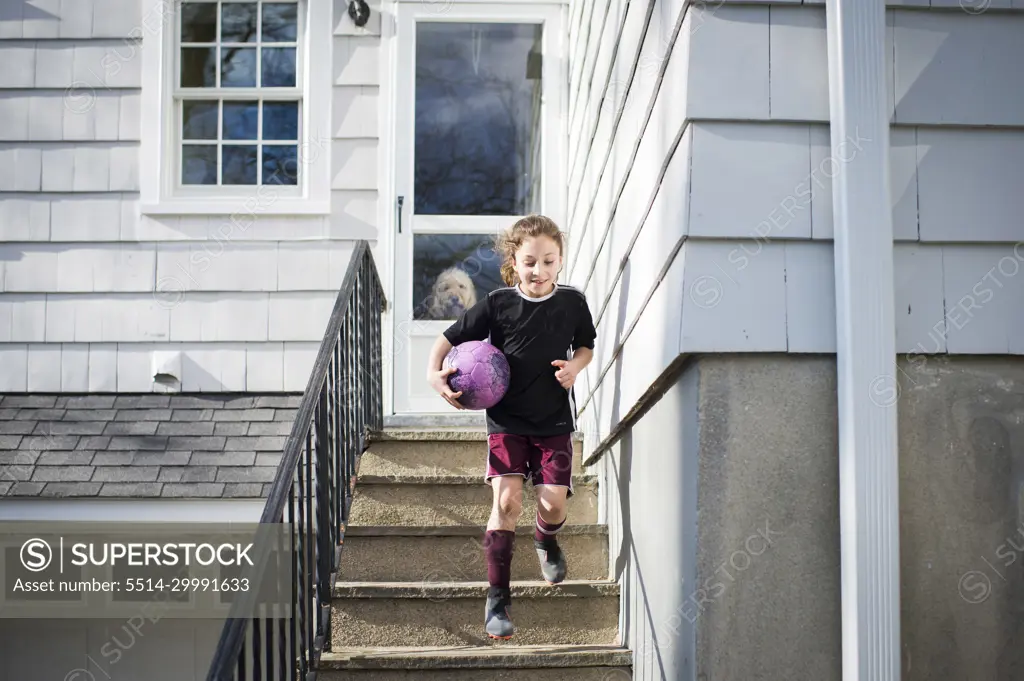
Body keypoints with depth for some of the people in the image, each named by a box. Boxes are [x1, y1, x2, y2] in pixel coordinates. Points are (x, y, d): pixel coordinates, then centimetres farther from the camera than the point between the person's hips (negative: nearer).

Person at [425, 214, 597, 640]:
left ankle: (546, 541, 36)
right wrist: (434, 372, -17)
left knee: (553, 503, -5)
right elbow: (449, 338, -1)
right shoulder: (498, 303, -8)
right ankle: (497, 599, -3)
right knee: (507, 499, -13)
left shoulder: (572, 302, -2)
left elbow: (586, 346, 14)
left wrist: (575, 366, -7)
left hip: (554, 419, 2)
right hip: (507, 418, -1)